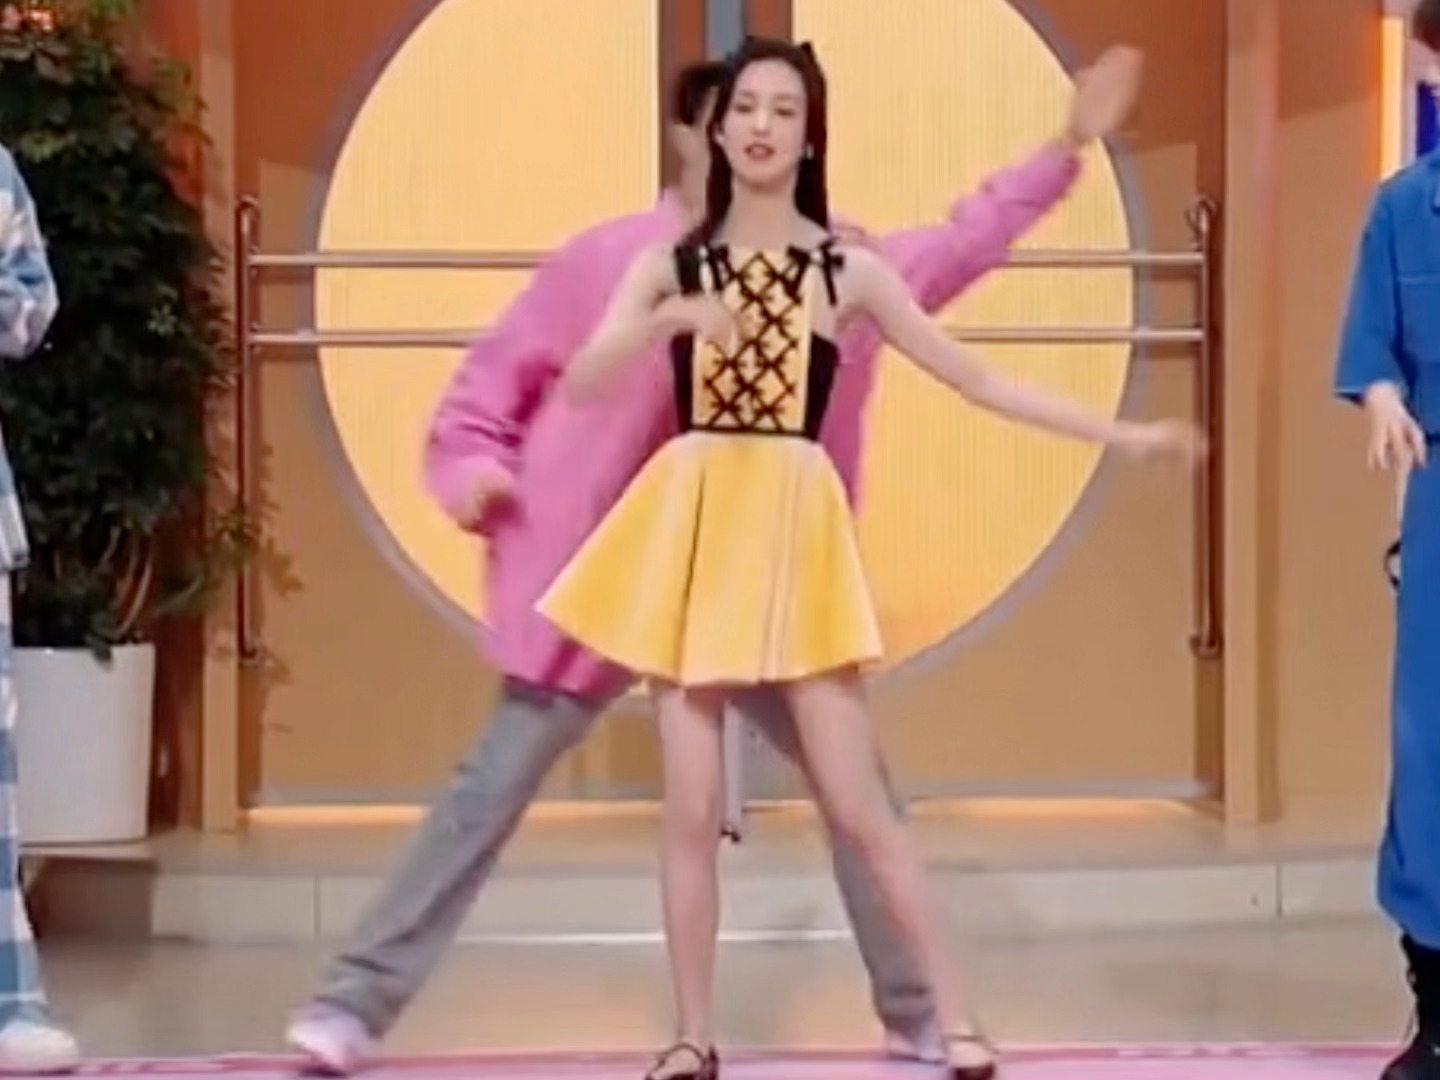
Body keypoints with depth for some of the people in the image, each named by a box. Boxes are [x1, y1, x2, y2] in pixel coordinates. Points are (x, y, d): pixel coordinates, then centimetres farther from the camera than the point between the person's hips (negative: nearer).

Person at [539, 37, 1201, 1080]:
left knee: (858, 806, -2)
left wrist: (1120, 433, 1)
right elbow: (582, 383, -8)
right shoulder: (670, 266, 5)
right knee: (692, 808, 2)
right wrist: (667, 321, -25)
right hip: (690, 530, 1)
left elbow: (976, 378, 6)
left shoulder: (847, 270, 4)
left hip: (792, 531, -1)